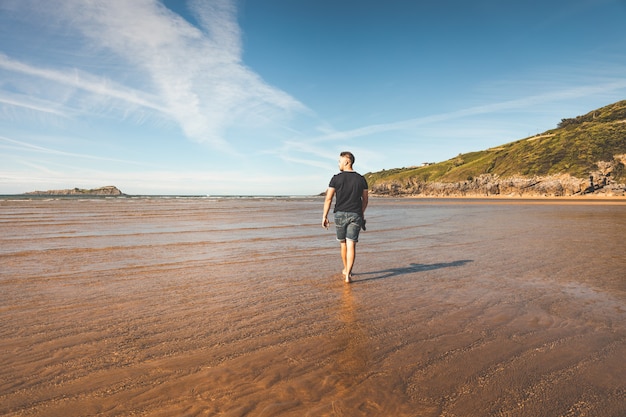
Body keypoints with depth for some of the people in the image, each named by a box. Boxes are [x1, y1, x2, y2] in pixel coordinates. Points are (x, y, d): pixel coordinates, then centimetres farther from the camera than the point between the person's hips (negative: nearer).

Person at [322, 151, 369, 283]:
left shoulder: (336, 178, -5)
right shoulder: (361, 179, 4)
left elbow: (328, 198, -7)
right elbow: (365, 199, 11)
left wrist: (325, 216, -1)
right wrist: (362, 213, 27)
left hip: (340, 214, -1)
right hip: (355, 215, 1)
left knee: (343, 243, 17)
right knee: (351, 245, -2)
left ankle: (346, 269, 33)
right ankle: (348, 274, -8)